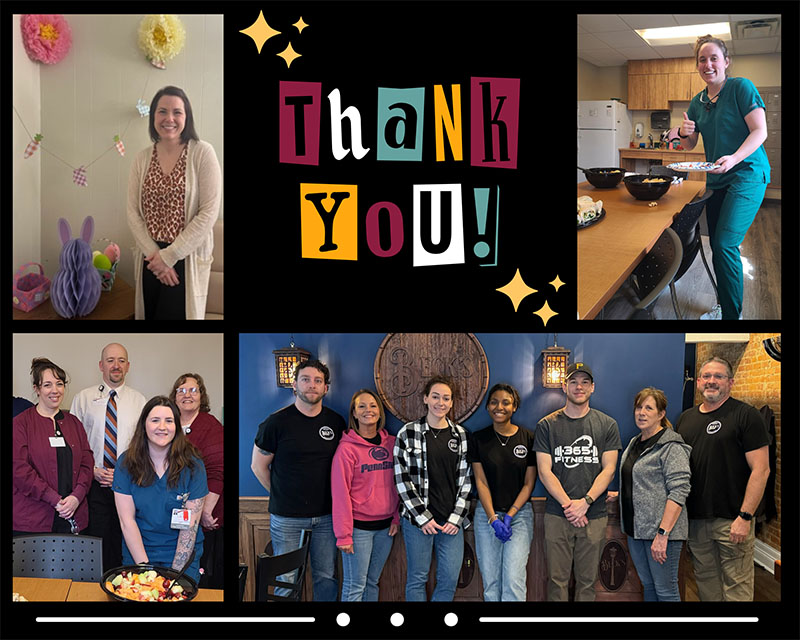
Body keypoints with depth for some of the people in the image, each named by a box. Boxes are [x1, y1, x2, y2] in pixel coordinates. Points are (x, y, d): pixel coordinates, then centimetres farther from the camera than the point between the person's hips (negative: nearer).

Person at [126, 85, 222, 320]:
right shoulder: (142, 158, 3)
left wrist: (169, 256, -13)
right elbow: (133, 212, 2)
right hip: (150, 259, 4)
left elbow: (209, 213, -14)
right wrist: (154, 254, -11)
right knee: (149, 314, 13)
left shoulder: (203, 153, -9)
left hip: (187, 259, -4)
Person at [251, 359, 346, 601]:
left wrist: (334, 497, 8)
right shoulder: (277, 422, -8)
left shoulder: (336, 422, 3)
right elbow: (258, 465, 1)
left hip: (326, 516, 3)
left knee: (327, 577, 11)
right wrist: (280, 495, 4)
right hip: (287, 517, -3)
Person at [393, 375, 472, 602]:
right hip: (418, 519, -3)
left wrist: (456, 517, -1)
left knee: (450, 579, 2)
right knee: (417, 579, 3)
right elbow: (401, 478, -4)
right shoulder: (408, 433, -1)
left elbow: (466, 479, 7)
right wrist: (422, 517, -7)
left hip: (452, 520, 3)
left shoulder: (461, 434, 7)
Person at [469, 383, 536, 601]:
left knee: (514, 579, -11)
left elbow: (529, 483, 1)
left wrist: (509, 515, -9)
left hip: (519, 512, -1)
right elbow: (481, 482, 0)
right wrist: (493, 518, -11)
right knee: (490, 579, 2)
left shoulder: (528, 438, 0)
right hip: (487, 514, 1)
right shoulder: (479, 438, 3)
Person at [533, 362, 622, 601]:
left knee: (587, 580, 6)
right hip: (557, 516, 0)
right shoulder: (547, 425, 4)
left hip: (594, 515, 1)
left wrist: (585, 502, -12)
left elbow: (608, 470, 1)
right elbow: (545, 471, -1)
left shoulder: (607, 425, 6)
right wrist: (568, 504, -12)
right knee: (557, 579, 1)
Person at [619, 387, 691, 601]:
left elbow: (678, 492, -20)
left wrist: (662, 534, -24)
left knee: (666, 591, -1)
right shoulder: (635, 443, 14)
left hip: (660, 530, -8)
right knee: (648, 586, 16)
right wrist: (620, 495, 16)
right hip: (636, 529, 8)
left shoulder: (671, 447, -13)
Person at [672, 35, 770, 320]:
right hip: (717, 179, 8)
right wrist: (685, 133, -8)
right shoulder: (698, 102, 12)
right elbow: (689, 145, 16)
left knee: (725, 244, -19)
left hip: (747, 174, -8)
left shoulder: (741, 87, -8)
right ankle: (724, 307, 23)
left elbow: (760, 131, -14)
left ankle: (732, 316, -13)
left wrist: (734, 159, -29)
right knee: (717, 245, 10)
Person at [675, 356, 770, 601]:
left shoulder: (746, 415, -6)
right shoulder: (685, 419, 13)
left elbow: (760, 469, -11)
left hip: (732, 521, -6)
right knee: (706, 581, 14)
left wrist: (745, 517, -17)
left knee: (737, 585, -2)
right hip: (694, 520, 6)